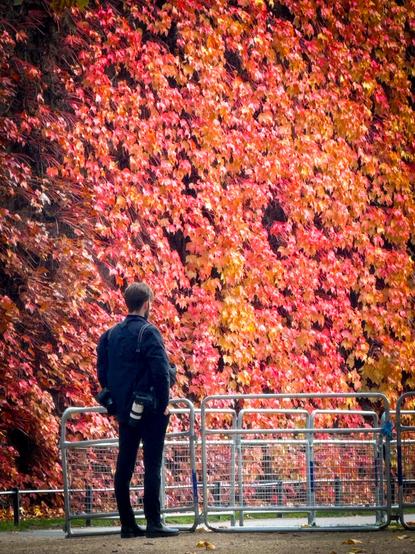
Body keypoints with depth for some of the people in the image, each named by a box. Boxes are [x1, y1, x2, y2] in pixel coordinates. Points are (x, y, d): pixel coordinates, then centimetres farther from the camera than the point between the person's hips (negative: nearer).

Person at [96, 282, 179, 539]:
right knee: (152, 466, -4)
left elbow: (103, 373, 11)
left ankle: (128, 524, 10)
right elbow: (161, 371, -18)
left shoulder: (111, 335, 9)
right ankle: (154, 522, -5)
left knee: (124, 466, 8)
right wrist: (164, 403, -9)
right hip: (150, 411, -7)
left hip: (124, 411, 7)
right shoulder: (148, 332, -12)